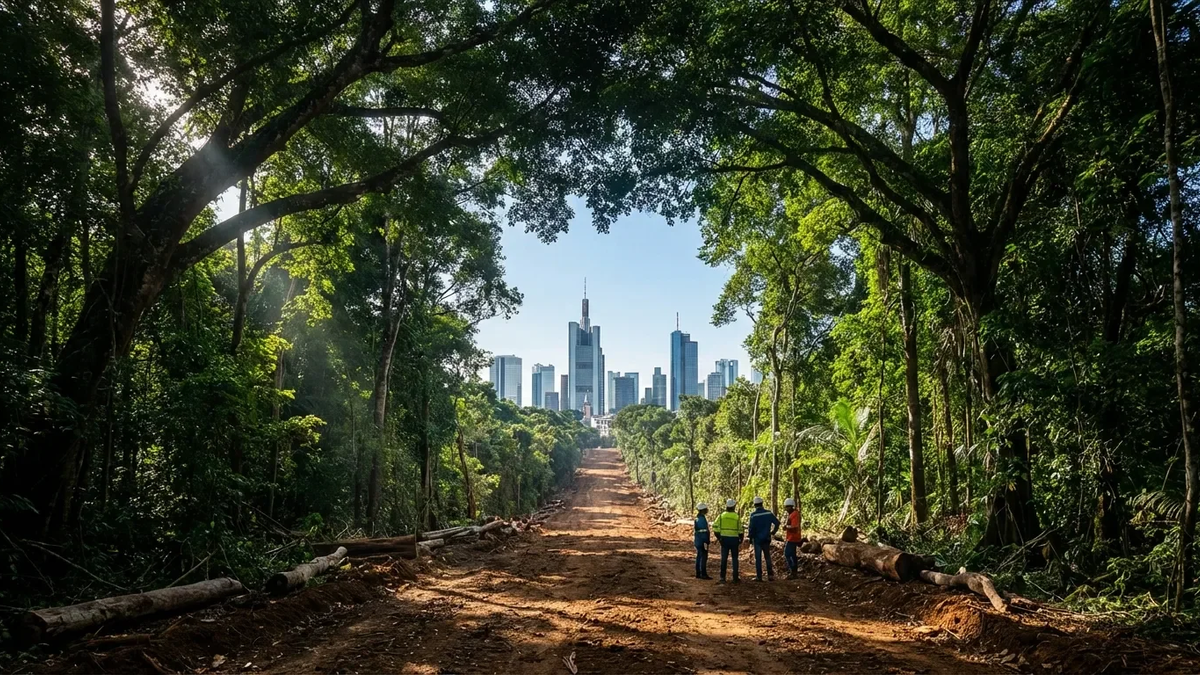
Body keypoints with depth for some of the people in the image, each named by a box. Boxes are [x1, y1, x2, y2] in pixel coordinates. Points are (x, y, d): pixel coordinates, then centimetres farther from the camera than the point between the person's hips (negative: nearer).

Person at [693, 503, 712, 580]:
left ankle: (698, 574, 15)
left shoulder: (697, 518, 13)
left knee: (699, 557, 12)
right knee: (704, 557, -6)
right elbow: (704, 531, -21)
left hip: (697, 541, 10)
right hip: (702, 541, -10)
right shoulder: (702, 518, -17)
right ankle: (704, 574, -4)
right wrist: (706, 542, -20)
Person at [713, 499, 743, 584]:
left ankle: (722, 577, 3)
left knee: (723, 559, 5)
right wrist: (741, 539, 9)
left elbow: (716, 527, -6)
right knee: (735, 558, 10)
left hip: (724, 539, 1)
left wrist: (718, 537, 4)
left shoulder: (721, 515, -1)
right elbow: (740, 530, -5)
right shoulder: (737, 516, -5)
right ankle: (735, 578, 10)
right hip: (734, 539, -1)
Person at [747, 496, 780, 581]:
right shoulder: (768, 513, -2)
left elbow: (751, 528, -14)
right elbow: (777, 522, -2)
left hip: (757, 539, -3)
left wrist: (750, 539, -1)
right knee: (768, 557, 15)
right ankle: (770, 575, 13)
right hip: (766, 539, 3)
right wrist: (773, 532, 12)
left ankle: (759, 577, 3)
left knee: (758, 558, 3)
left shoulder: (753, 515, -12)